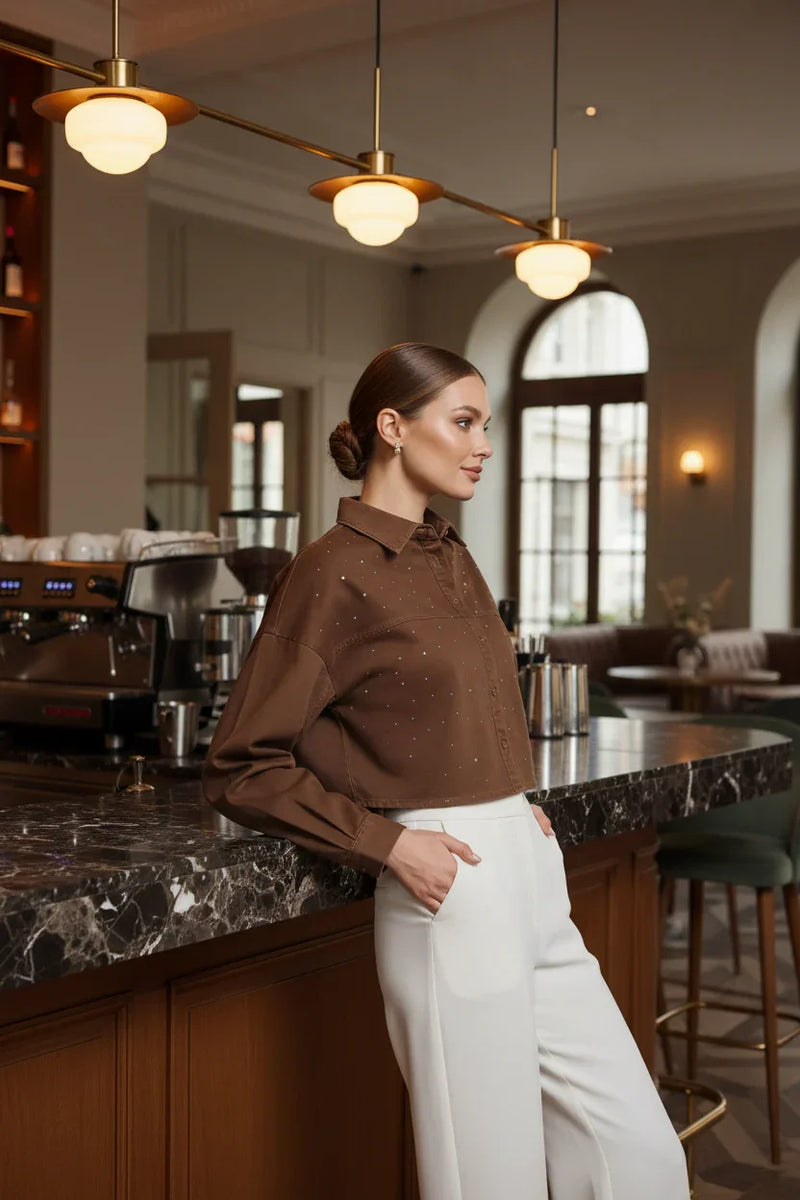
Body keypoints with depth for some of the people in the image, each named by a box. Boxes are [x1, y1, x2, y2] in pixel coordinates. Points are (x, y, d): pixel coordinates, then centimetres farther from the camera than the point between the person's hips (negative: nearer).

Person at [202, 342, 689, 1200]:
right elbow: (242, 769, -9)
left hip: (534, 883, 8)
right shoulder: (335, 572, -10)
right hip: (450, 895, -8)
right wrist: (388, 843, -15)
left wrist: (514, 806, 11)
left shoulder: (452, 560, 14)